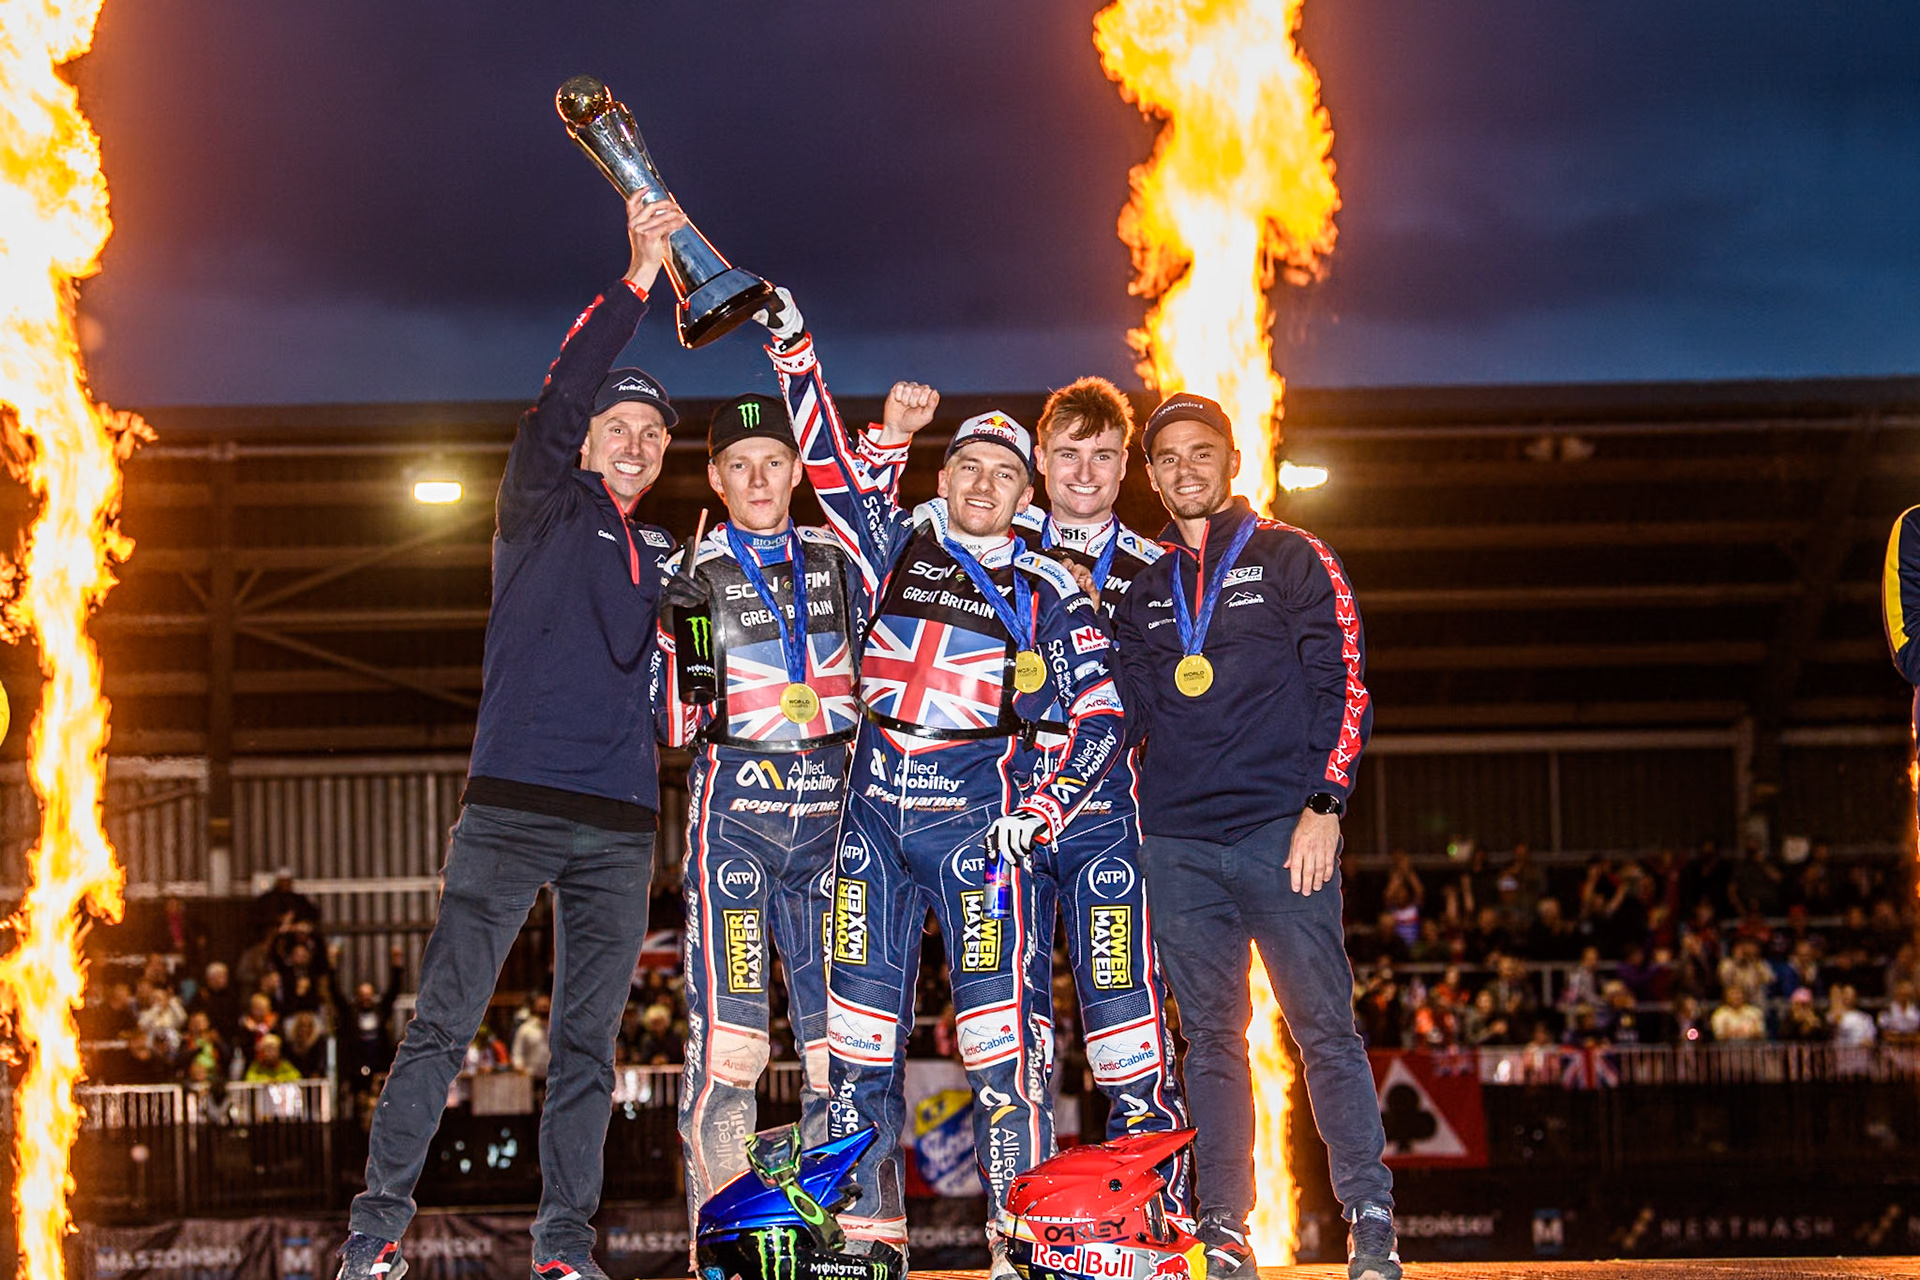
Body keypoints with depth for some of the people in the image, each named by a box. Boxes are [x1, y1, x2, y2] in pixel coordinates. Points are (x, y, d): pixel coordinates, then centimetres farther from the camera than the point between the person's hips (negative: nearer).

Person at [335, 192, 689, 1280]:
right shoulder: (544, 516, 7)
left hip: (619, 825, 4)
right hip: (513, 809, -4)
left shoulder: (664, 558, 21)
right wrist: (637, 283, -11)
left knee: (589, 1041, 4)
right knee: (445, 1023, -9)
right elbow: (557, 405, -9)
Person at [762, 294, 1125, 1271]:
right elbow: (829, 462, 18)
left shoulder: (1046, 593, 8)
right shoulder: (896, 546, 14)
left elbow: (1099, 715, 4)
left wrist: (1042, 809, -9)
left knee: (1000, 1018, -11)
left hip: (980, 810, -3)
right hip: (874, 801, 3)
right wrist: (793, 346, 12)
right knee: (860, 1010, 0)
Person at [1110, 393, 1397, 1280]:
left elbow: (1344, 685, 0)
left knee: (1324, 1028, -8)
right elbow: (1128, 713, 19)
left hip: (1282, 835, -4)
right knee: (1209, 1038, 4)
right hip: (1178, 847, 4)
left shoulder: (1291, 560, 7)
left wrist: (1324, 806, -9)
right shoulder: (1145, 589, 18)